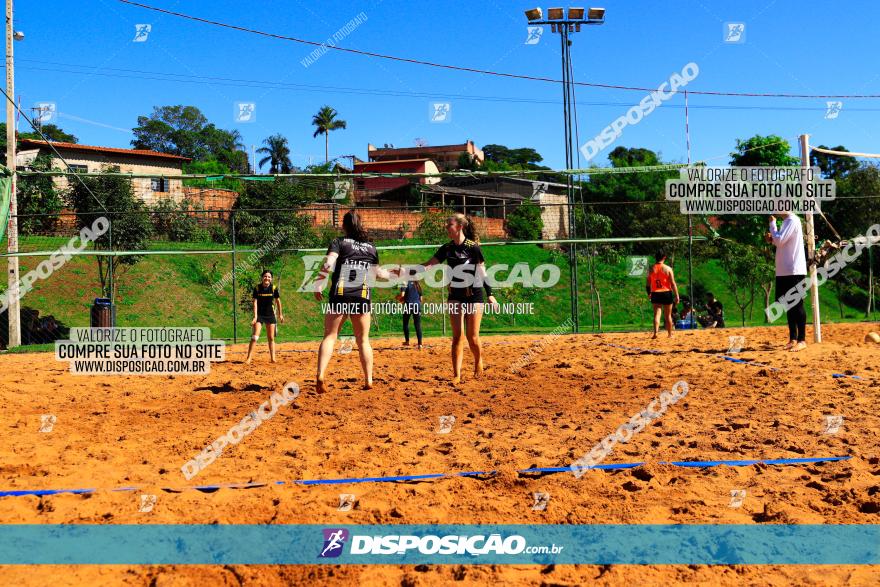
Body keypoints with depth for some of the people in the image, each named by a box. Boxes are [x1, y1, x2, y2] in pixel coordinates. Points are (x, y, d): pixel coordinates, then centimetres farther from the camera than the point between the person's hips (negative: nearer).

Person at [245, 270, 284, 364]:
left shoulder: (274, 288, -6)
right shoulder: (257, 288, -10)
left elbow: (278, 301, 7)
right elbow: (255, 302, -10)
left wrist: (280, 314, 13)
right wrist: (255, 317, -16)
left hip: (270, 315, 2)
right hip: (259, 315, -2)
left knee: (271, 338, 7)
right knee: (255, 337, -10)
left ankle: (272, 358, 14)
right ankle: (249, 358, -8)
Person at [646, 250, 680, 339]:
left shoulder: (651, 269, 1)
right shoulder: (668, 269, -6)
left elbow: (648, 284, 6)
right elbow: (673, 284, -7)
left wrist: (649, 294, 21)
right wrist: (676, 296, -1)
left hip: (655, 294, 1)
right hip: (666, 293, -1)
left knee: (656, 314, 0)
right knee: (668, 316, 11)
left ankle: (655, 332, -20)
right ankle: (670, 334, 22)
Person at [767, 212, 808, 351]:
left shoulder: (792, 220, -12)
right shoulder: (787, 221, 17)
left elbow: (780, 240, -19)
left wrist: (772, 224, -8)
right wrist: (772, 239, 7)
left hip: (794, 271, -10)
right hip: (784, 271, 10)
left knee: (797, 305, -6)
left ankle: (802, 340, -2)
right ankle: (793, 339, 18)